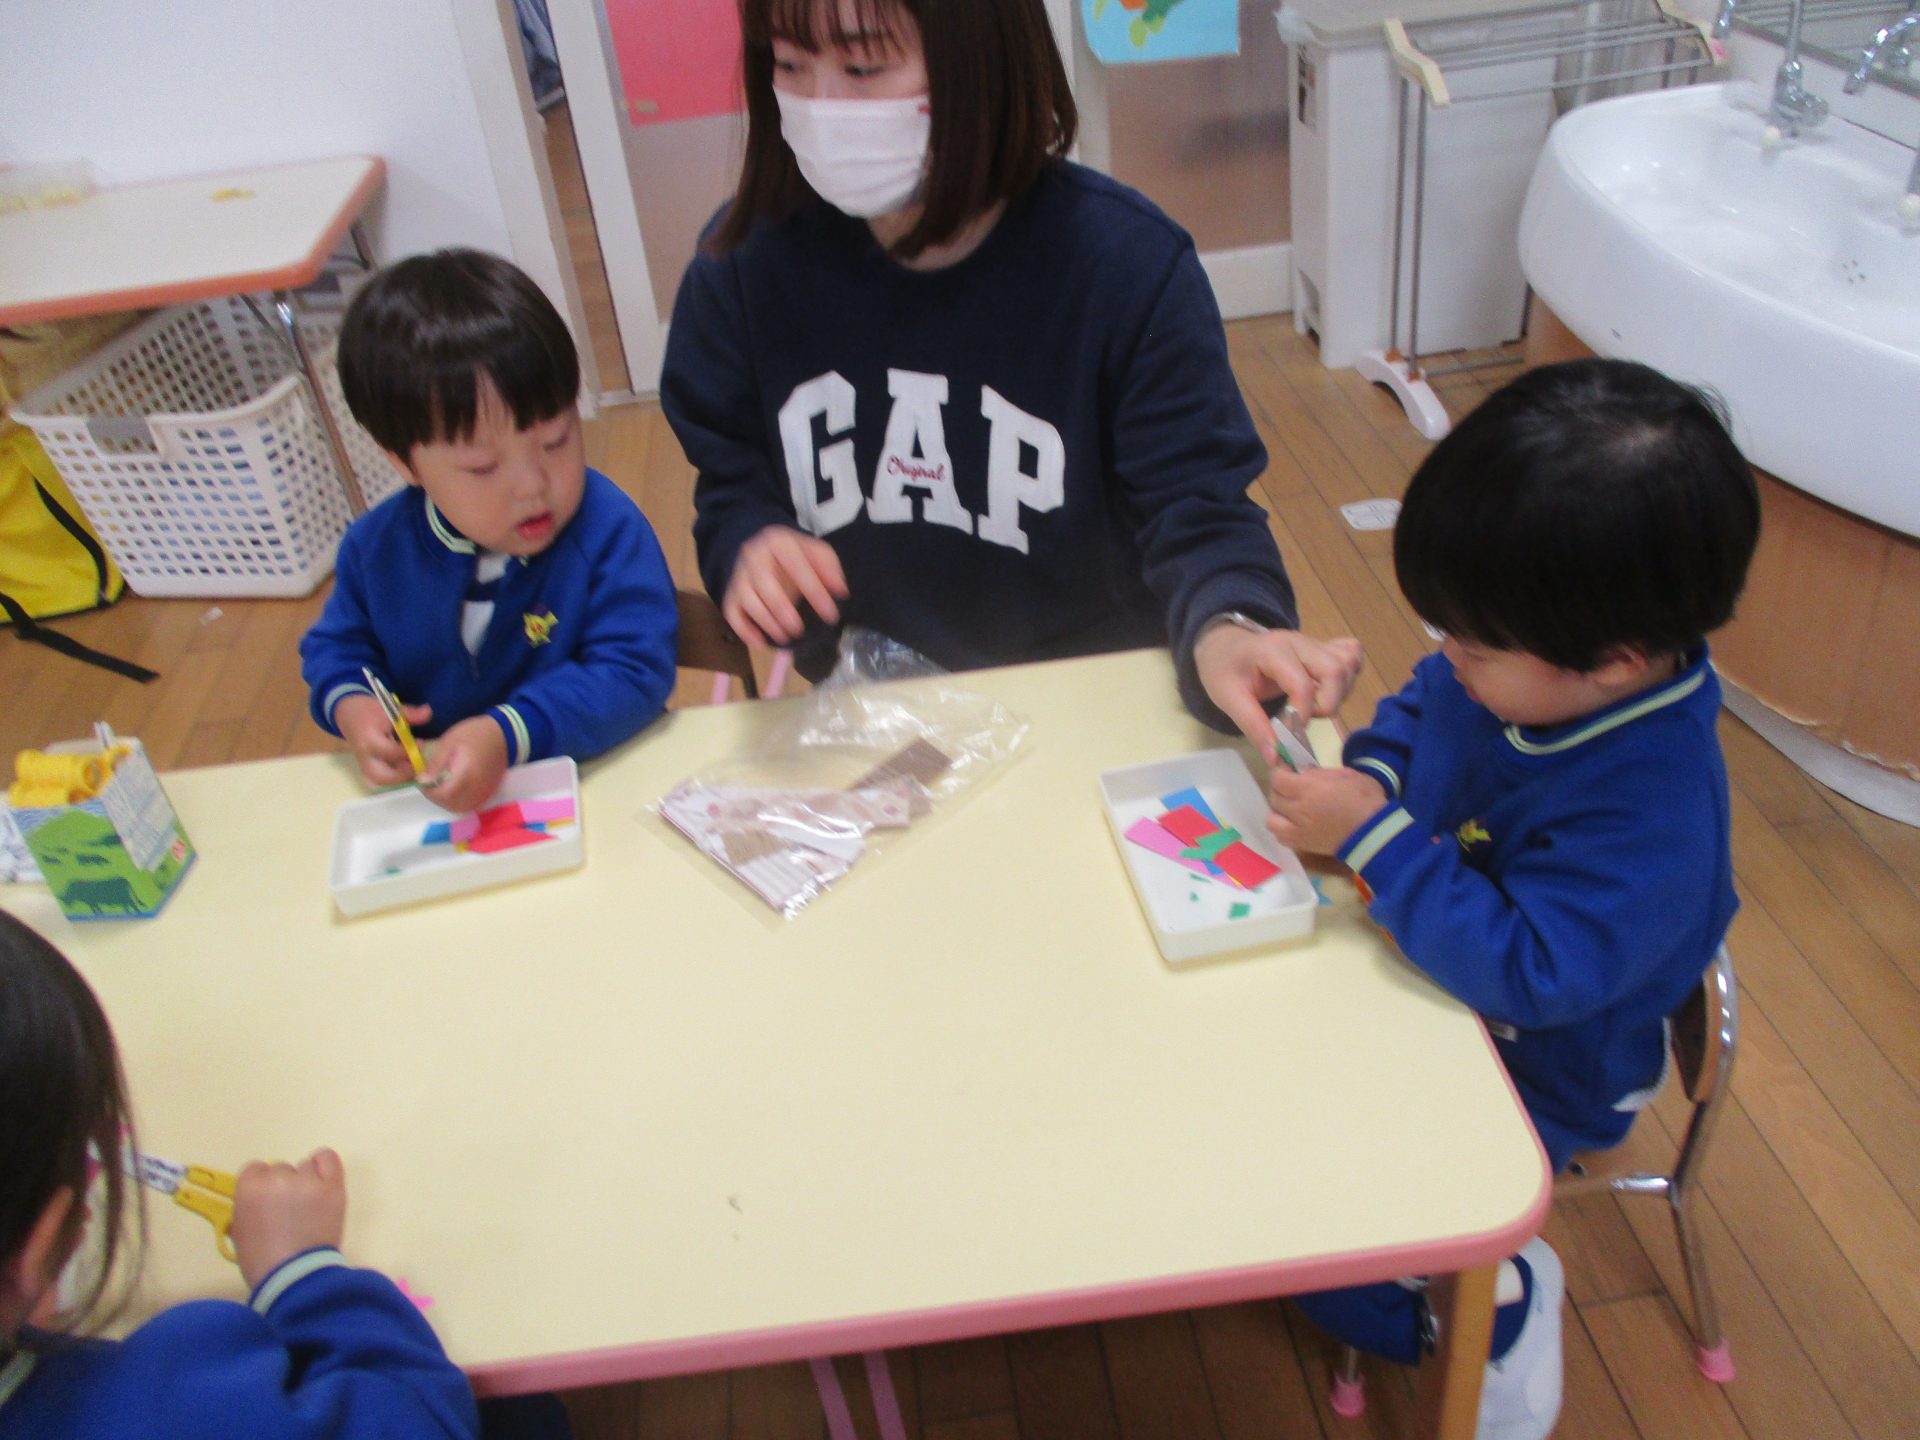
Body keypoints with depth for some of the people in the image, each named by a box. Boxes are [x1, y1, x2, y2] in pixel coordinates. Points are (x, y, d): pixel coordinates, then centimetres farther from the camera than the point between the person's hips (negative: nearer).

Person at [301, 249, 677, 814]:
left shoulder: (608, 529, -14)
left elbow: (634, 673, -21)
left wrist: (509, 734, -33)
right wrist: (349, 705, -6)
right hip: (433, 799, 5)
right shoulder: (377, 546, 0)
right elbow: (335, 645, 18)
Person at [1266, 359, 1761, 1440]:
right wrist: (1363, 774, -14)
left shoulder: (1651, 806, -37)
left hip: (1531, 1070, -7)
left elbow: (1527, 972, -39)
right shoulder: (1526, 668, -14)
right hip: (1432, 964, 8)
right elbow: (1422, 707, 6)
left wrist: (1374, 836, -39)